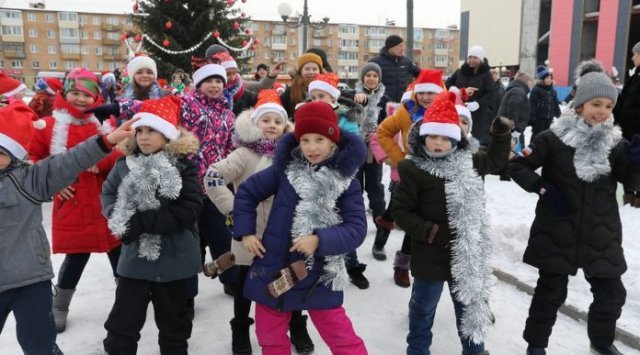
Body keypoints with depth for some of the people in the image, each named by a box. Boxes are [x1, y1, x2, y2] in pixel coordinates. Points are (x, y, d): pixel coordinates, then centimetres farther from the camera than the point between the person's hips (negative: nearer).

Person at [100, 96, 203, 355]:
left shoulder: (183, 166, -12)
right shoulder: (125, 164, 0)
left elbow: (189, 211, -20)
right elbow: (107, 194, 8)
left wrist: (140, 222, -22)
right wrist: (120, 219, -14)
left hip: (173, 259, -3)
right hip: (134, 256, 3)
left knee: (173, 322, 17)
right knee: (122, 320, 14)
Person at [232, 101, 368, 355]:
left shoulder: (346, 180, -9)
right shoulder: (284, 168, -5)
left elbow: (357, 229, -14)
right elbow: (246, 192, 6)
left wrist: (320, 240, -28)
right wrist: (245, 232, -1)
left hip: (319, 276, -2)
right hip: (273, 268, 3)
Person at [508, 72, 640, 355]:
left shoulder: (614, 141, 3)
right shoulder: (554, 138, -9)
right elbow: (517, 166, -7)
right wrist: (543, 190, -18)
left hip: (601, 236, 4)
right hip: (557, 233, -4)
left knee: (611, 293, 16)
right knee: (551, 292, 8)